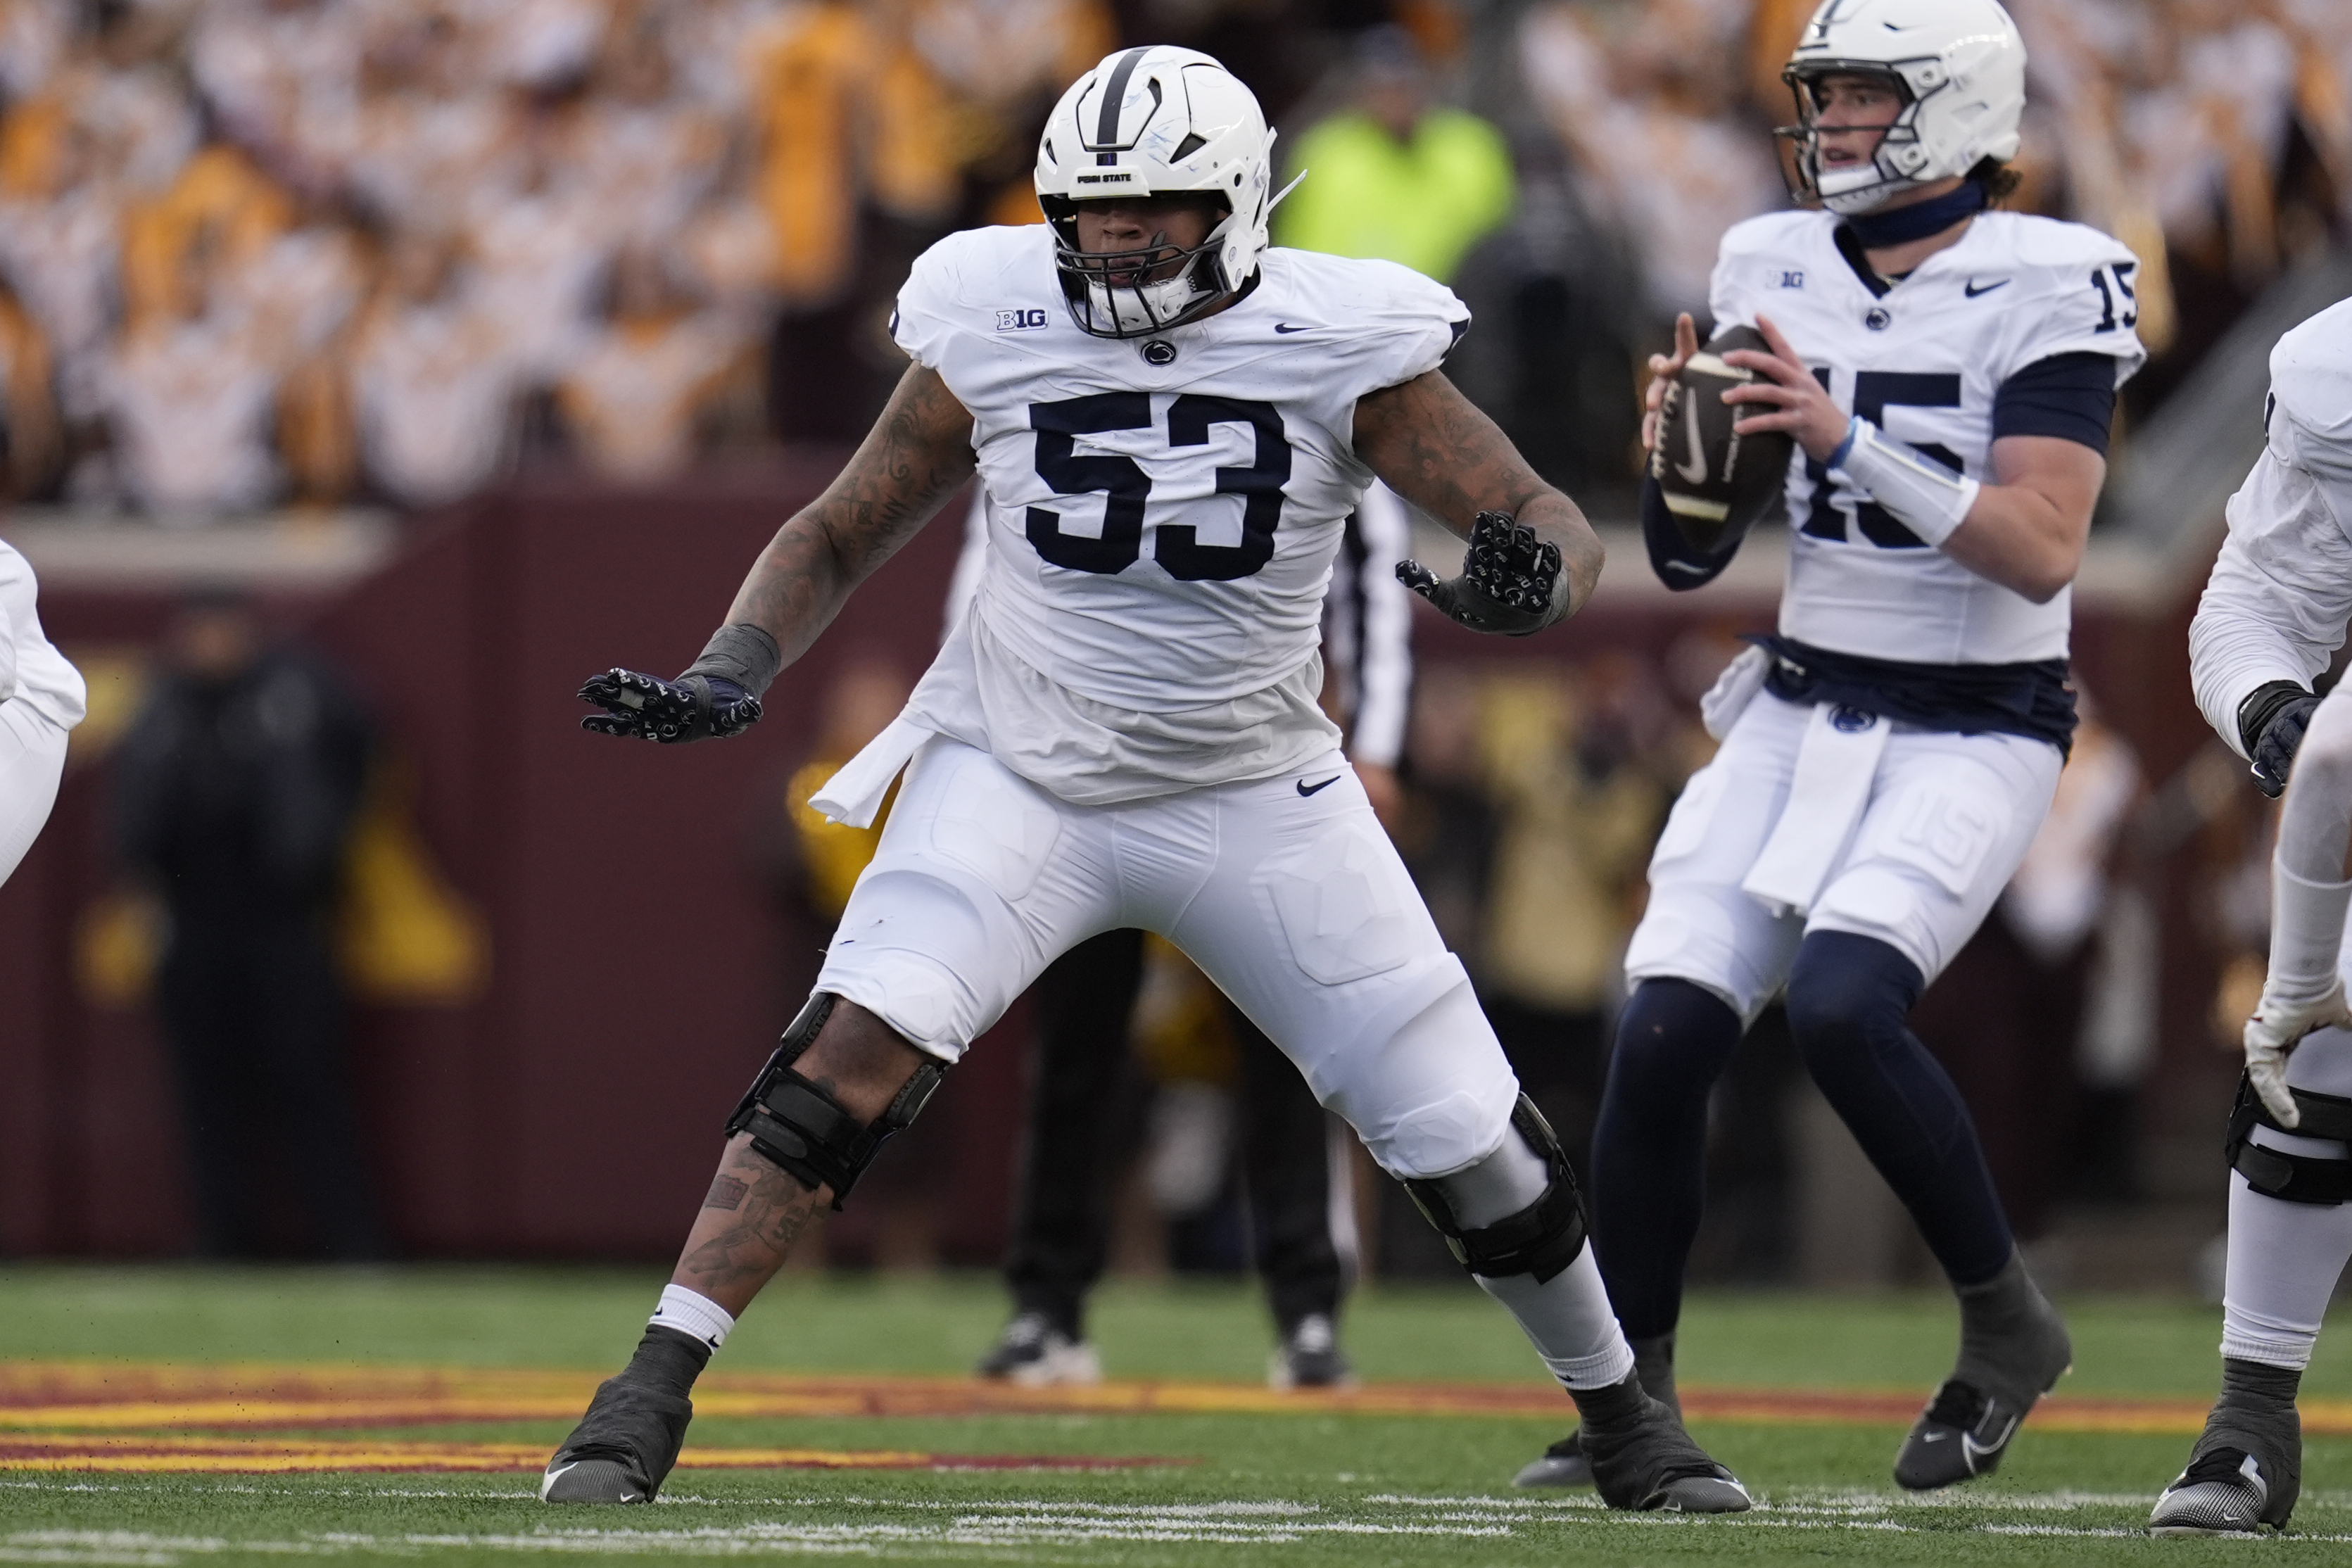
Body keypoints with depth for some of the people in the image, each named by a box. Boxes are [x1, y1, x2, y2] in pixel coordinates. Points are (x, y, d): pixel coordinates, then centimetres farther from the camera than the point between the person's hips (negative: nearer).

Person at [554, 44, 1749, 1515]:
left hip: (1258, 807, 0)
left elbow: (1558, 526, -14)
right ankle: (647, 1399, -21)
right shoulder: (995, 330, -10)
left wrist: (1529, 581, -38)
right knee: (852, 1058, -24)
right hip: (1020, 775, 0)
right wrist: (727, 677, -15)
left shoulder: (1338, 345, -15)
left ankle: (1623, 1413, 27)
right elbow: (842, 535, 2)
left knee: (1473, 1142, 1)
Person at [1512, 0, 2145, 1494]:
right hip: (1802, 713, 5)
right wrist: (1679, 446, -11)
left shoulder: (2042, 287, -11)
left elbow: (2043, 550, -21)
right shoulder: (1775, 271, 6)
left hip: (1974, 734, -5)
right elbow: (1690, 555, 10)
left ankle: (2009, 1325, -5)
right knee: (1666, 1032, -10)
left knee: (1842, 1007, -26)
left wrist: (1847, 441, -27)